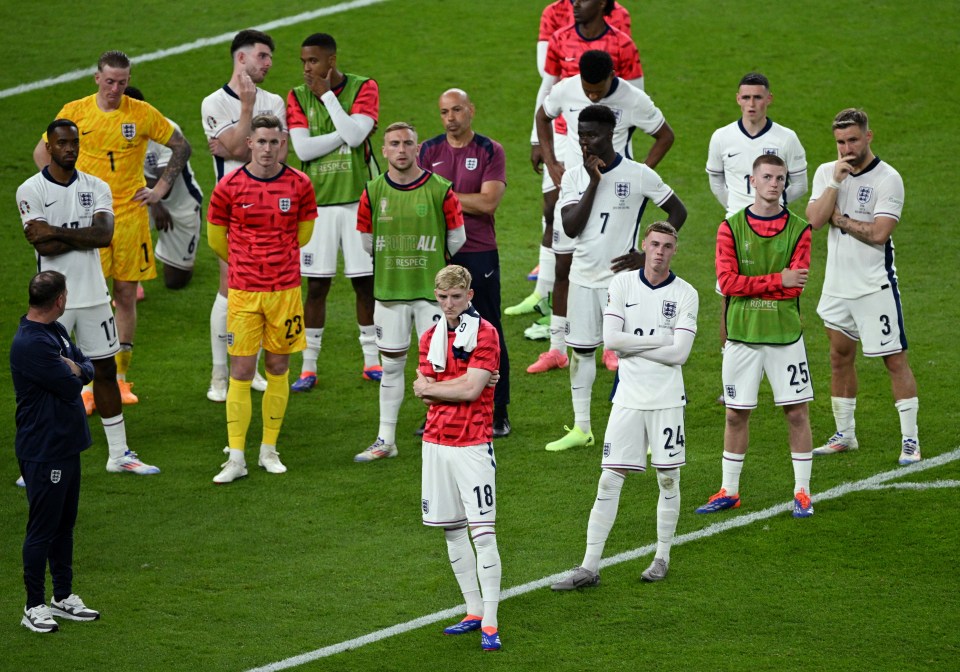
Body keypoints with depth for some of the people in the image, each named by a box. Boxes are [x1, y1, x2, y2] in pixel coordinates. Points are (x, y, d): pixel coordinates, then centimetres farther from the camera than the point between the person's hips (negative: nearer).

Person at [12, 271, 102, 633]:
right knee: (42, 528, -3)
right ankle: (34, 607, 4)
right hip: (44, 451, -10)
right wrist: (72, 374, 0)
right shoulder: (31, 343, -23)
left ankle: (63, 596, 27)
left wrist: (75, 370, -10)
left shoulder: (57, 331, 9)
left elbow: (87, 368, 13)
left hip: (67, 446, 10)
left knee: (65, 523, 17)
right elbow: (70, 387, -22)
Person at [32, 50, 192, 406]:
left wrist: (161, 188, 5)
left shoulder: (143, 114, -1)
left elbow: (181, 146, 11)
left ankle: (120, 377, 14)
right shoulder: (75, 112, -1)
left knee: (126, 295, 4)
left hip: (131, 214, 1)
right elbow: (42, 152, 11)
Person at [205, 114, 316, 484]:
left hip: (285, 289, 1)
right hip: (243, 291, -1)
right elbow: (216, 237, 10)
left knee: (278, 366, 8)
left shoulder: (299, 185, -1)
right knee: (241, 371, -3)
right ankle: (235, 458, 0)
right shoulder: (229, 186, -4)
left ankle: (269, 450, 19)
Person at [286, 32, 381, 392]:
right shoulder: (298, 97, 2)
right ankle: (308, 368, 6)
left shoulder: (363, 89, -3)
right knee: (316, 285, 1)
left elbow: (355, 135, -18)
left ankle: (372, 361, 16)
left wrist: (327, 94, -14)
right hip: (318, 202, 1)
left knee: (365, 281, 4)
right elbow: (302, 148, -10)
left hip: (358, 200, -1)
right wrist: (345, 134, -14)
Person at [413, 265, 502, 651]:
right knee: (452, 531, 12)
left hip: (473, 445, -6)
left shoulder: (485, 334, -8)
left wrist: (430, 386, -4)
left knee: (483, 534, -10)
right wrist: (460, 384, -12)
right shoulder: (431, 337, 11)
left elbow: (471, 389, -17)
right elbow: (423, 394, 2)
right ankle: (474, 612, 22)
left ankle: (489, 626, -9)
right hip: (436, 442, 6)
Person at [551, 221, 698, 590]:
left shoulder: (685, 294, -3)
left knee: (668, 478, 6)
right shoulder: (622, 283, 2)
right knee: (609, 479, -2)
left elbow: (679, 354, -12)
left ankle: (662, 557, 22)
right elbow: (611, 340, -7)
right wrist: (660, 339, -10)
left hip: (667, 400, -1)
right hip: (628, 397, 1)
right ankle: (590, 567, -1)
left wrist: (631, 344, -9)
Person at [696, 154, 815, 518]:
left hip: (785, 334, 0)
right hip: (742, 335, 0)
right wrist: (778, 280, -14)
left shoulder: (798, 230, -1)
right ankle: (729, 491, 17)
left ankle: (802, 492, 12)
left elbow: (795, 286, -10)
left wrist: (749, 285, -13)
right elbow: (727, 282, -10)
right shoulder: (731, 228, 0)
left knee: (797, 412, 2)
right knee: (736, 414, 6)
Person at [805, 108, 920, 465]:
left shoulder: (887, 178, -11)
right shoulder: (826, 173, 5)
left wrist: (840, 219, -9)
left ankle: (910, 440, -1)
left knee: (894, 358, -5)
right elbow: (815, 219, -9)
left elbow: (878, 233, -20)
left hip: (875, 285, -6)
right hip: (837, 284, 6)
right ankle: (844, 434, 25)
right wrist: (836, 182, -16)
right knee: (840, 357, 13)